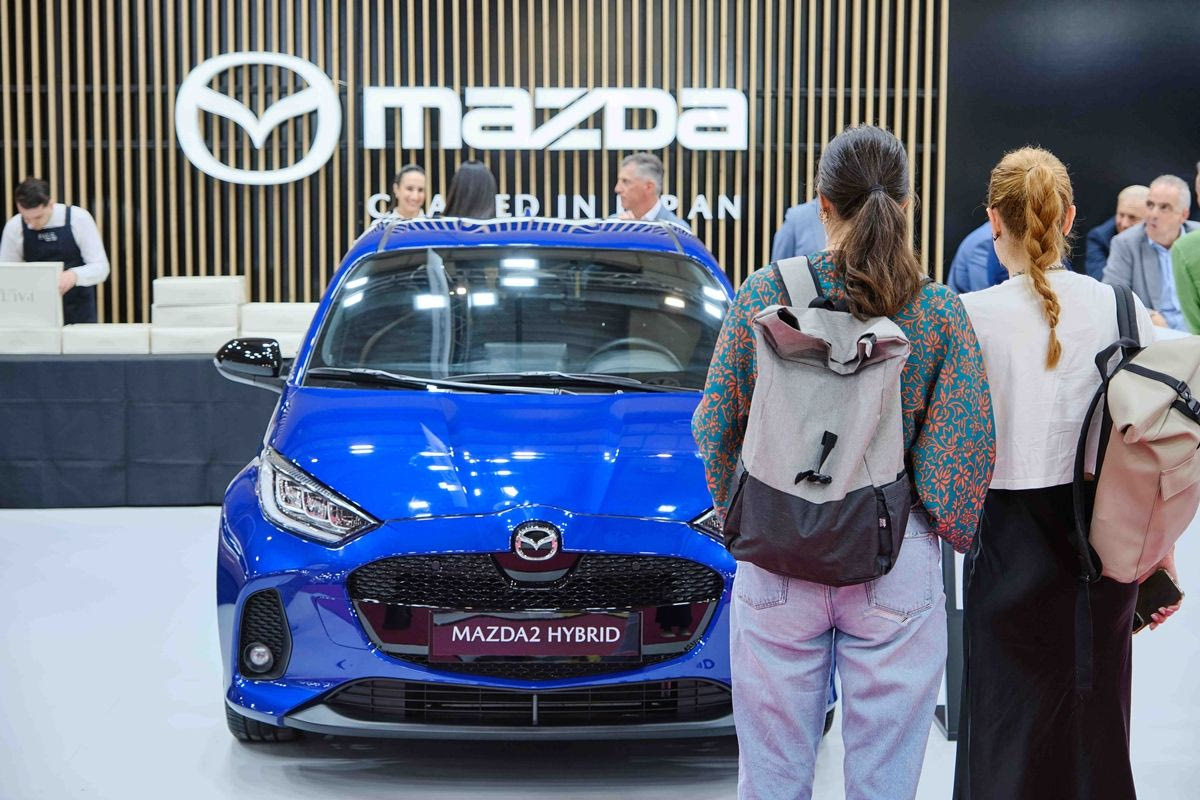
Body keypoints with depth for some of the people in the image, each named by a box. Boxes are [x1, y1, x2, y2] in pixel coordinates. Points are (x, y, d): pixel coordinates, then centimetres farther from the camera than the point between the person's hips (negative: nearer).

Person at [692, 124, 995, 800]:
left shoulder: (763, 294, -5)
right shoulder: (940, 311, -6)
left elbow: (715, 426, 1)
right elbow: (964, 445, -6)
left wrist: (734, 509, 18)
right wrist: (952, 531, 12)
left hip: (776, 557, 1)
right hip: (897, 566, 0)